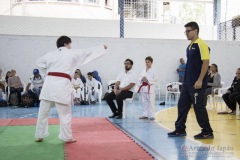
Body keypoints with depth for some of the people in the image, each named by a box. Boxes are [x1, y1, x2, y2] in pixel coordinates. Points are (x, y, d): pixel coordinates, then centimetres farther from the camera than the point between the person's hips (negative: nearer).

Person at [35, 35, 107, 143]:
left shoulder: (50, 54, 15)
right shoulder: (72, 53, 5)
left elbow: (39, 63, 30)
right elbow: (89, 52, 16)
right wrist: (102, 48, 28)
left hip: (49, 83, 4)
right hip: (62, 85, -4)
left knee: (43, 112, 13)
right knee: (65, 113, 6)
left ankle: (39, 136, 21)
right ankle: (67, 137, 12)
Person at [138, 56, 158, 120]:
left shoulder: (153, 71, -3)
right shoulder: (143, 71, 12)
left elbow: (155, 79, -10)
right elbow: (139, 79, 15)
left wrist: (148, 80, -16)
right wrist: (142, 79, -8)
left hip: (150, 88, -6)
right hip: (143, 87, 6)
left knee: (151, 102, -7)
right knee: (144, 102, 11)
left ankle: (151, 115, 0)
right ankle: (145, 115, 20)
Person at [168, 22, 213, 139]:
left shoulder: (201, 45, -12)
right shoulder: (189, 46, 15)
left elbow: (206, 62, -17)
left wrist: (200, 80, -21)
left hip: (197, 83, -9)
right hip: (187, 83, 9)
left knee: (198, 107, -3)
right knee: (182, 105, 11)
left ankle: (207, 132, 9)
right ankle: (180, 129, 20)